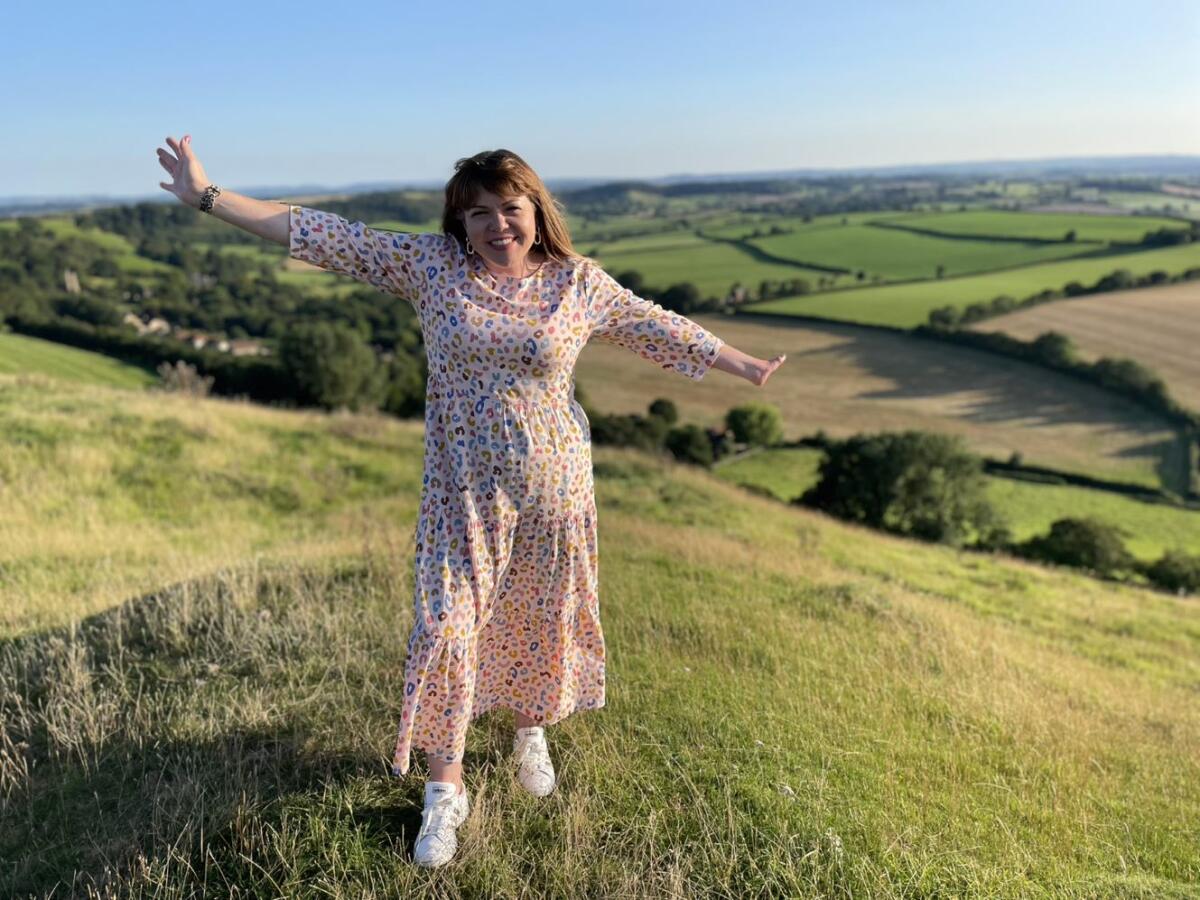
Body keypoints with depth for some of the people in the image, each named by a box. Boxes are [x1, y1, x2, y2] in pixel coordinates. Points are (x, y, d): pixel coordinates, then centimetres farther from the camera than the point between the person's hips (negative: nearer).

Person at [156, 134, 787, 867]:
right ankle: (446, 791, 22)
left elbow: (663, 330, 5)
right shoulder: (430, 265, -5)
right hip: (464, 489, 0)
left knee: (543, 619, 16)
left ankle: (532, 731, 48)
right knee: (445, 629, 0)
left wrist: (747, 368, 10)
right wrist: (208, 196, -5)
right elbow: (327, 236, -4)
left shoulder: (579, 282, -4)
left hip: (554, 485, 1)